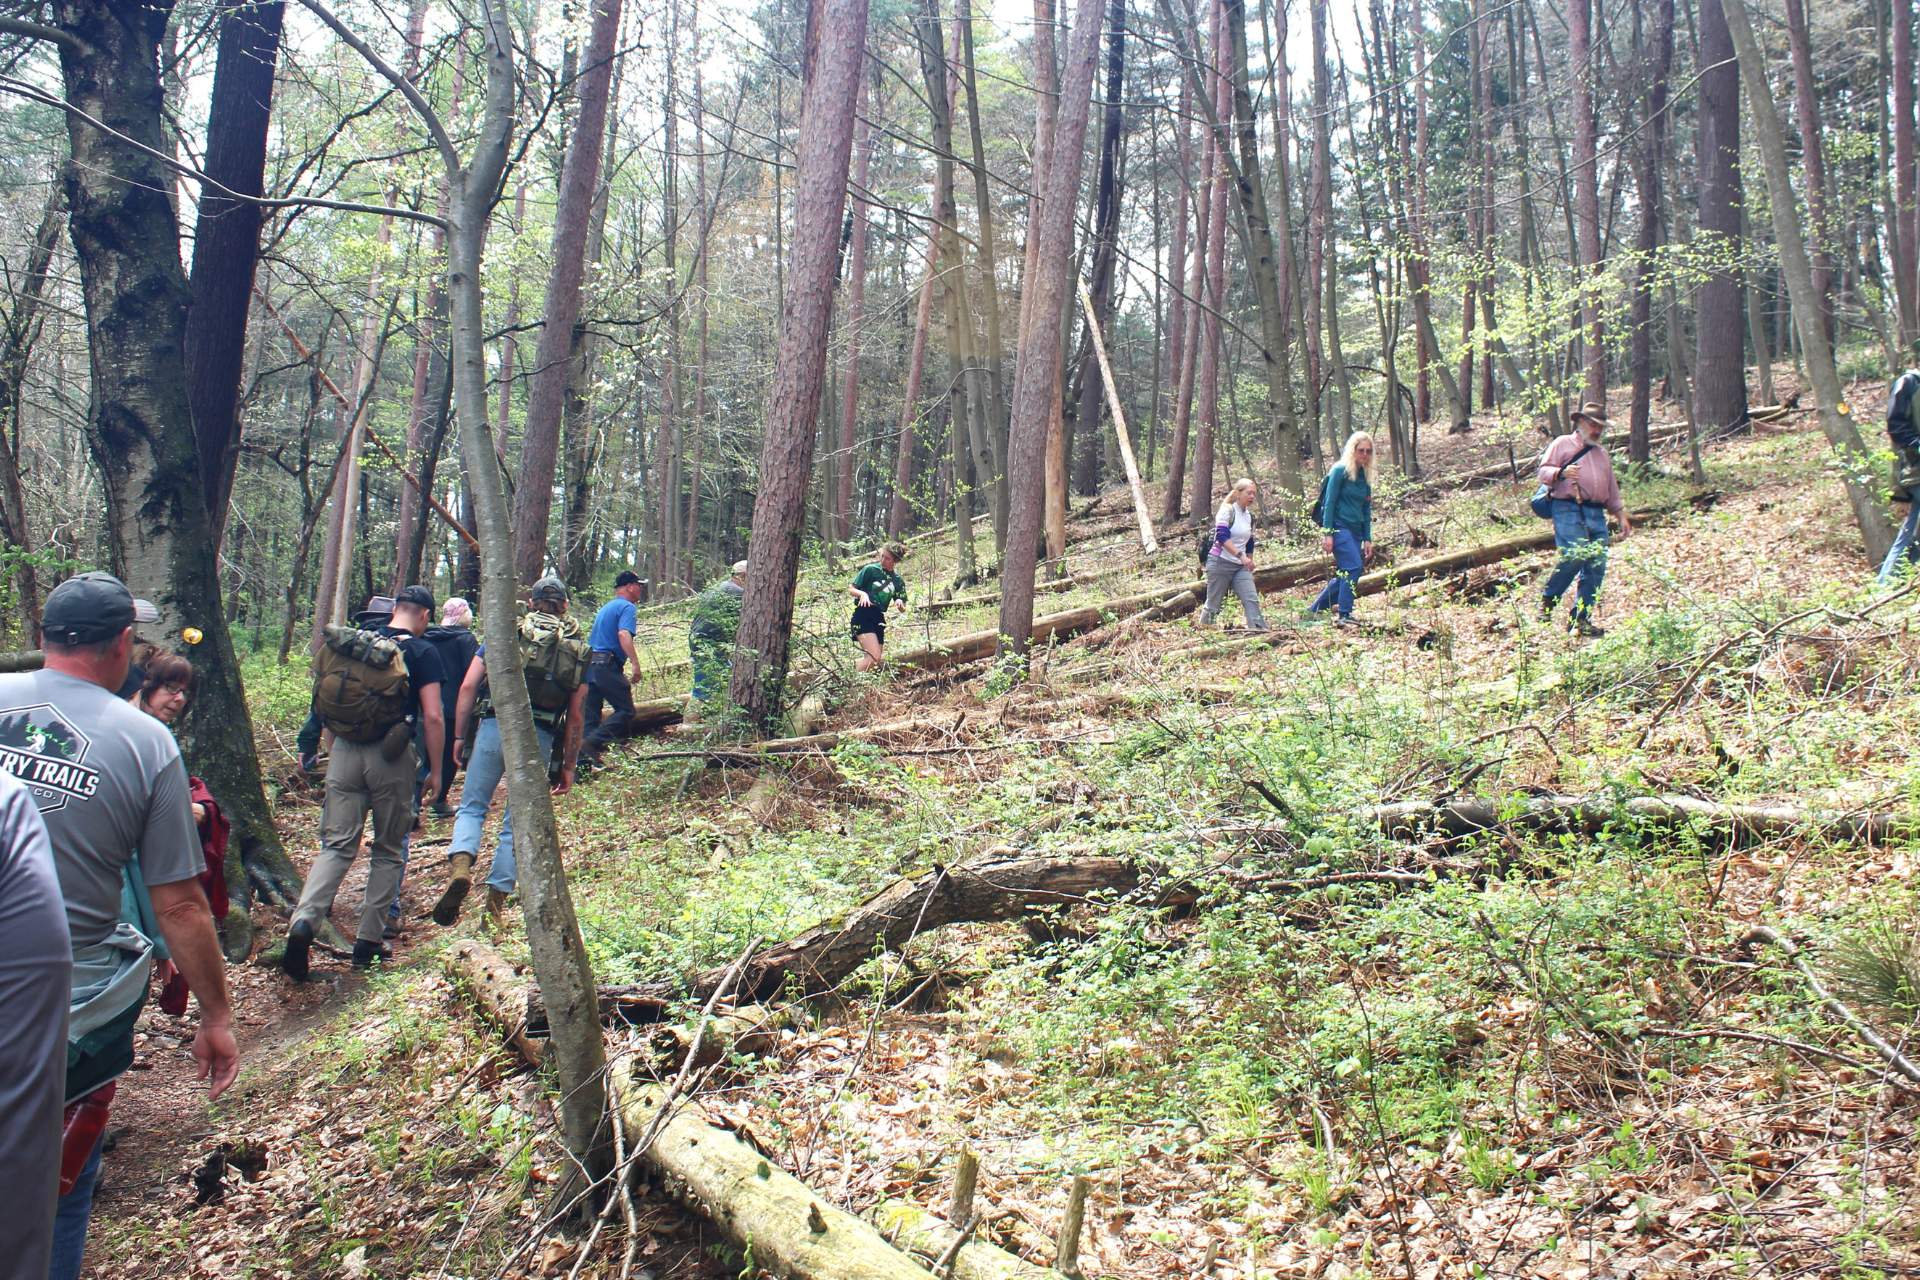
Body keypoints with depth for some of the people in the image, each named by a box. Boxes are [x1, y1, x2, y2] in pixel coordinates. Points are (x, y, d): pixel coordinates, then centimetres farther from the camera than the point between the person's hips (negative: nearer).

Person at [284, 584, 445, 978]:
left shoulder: (355, 642, 10)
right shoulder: (422, 653, -3)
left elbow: (327, 699, 15)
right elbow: (432, 716, -9)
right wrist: (435, 771, -1)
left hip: (345, 751, 3)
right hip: (391, 757, -3)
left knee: (337, 845, 5)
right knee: (389, 850, 11)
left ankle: (303, 921, -19)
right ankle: (368, 943, 12)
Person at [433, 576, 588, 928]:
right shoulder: (576, 651, 13)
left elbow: (468, 686, 2)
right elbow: (575, 716, 10)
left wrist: (459, 736, 9)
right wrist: (569, 766, 16)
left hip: (494, 727, -1)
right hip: (539, 739, 1)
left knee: (471, 807, 13)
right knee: (516, 824, 10)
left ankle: (460, 866, -13)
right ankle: (494, 903, 10)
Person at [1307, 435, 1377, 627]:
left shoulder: (1366, 476, 15)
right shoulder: (1340, 471, -6)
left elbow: (1366, 510, 17)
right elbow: (1329, 502, -10)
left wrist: (1367, 539, 12)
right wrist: (1327, 533, -16)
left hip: (1355, 531, 8)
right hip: (1339, 527, -8)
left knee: (1345, 575, 6)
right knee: (1354, 567, -20)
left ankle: (1314, 611, 17)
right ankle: (1343, 615, -20)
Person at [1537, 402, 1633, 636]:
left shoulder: (1602, 452, 30)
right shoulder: (1563, 444, 11)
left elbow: (1611, 488, 32)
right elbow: (1543, 472, 0)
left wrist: (1621, 514, 24)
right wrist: (1561, 472, -20)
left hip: (1597, 514, 7)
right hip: (1569, 510, -7)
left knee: (1597, 567, -3)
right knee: (1574, 556, -24)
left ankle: (1581, 619, 2)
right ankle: (1547, 601, -4)